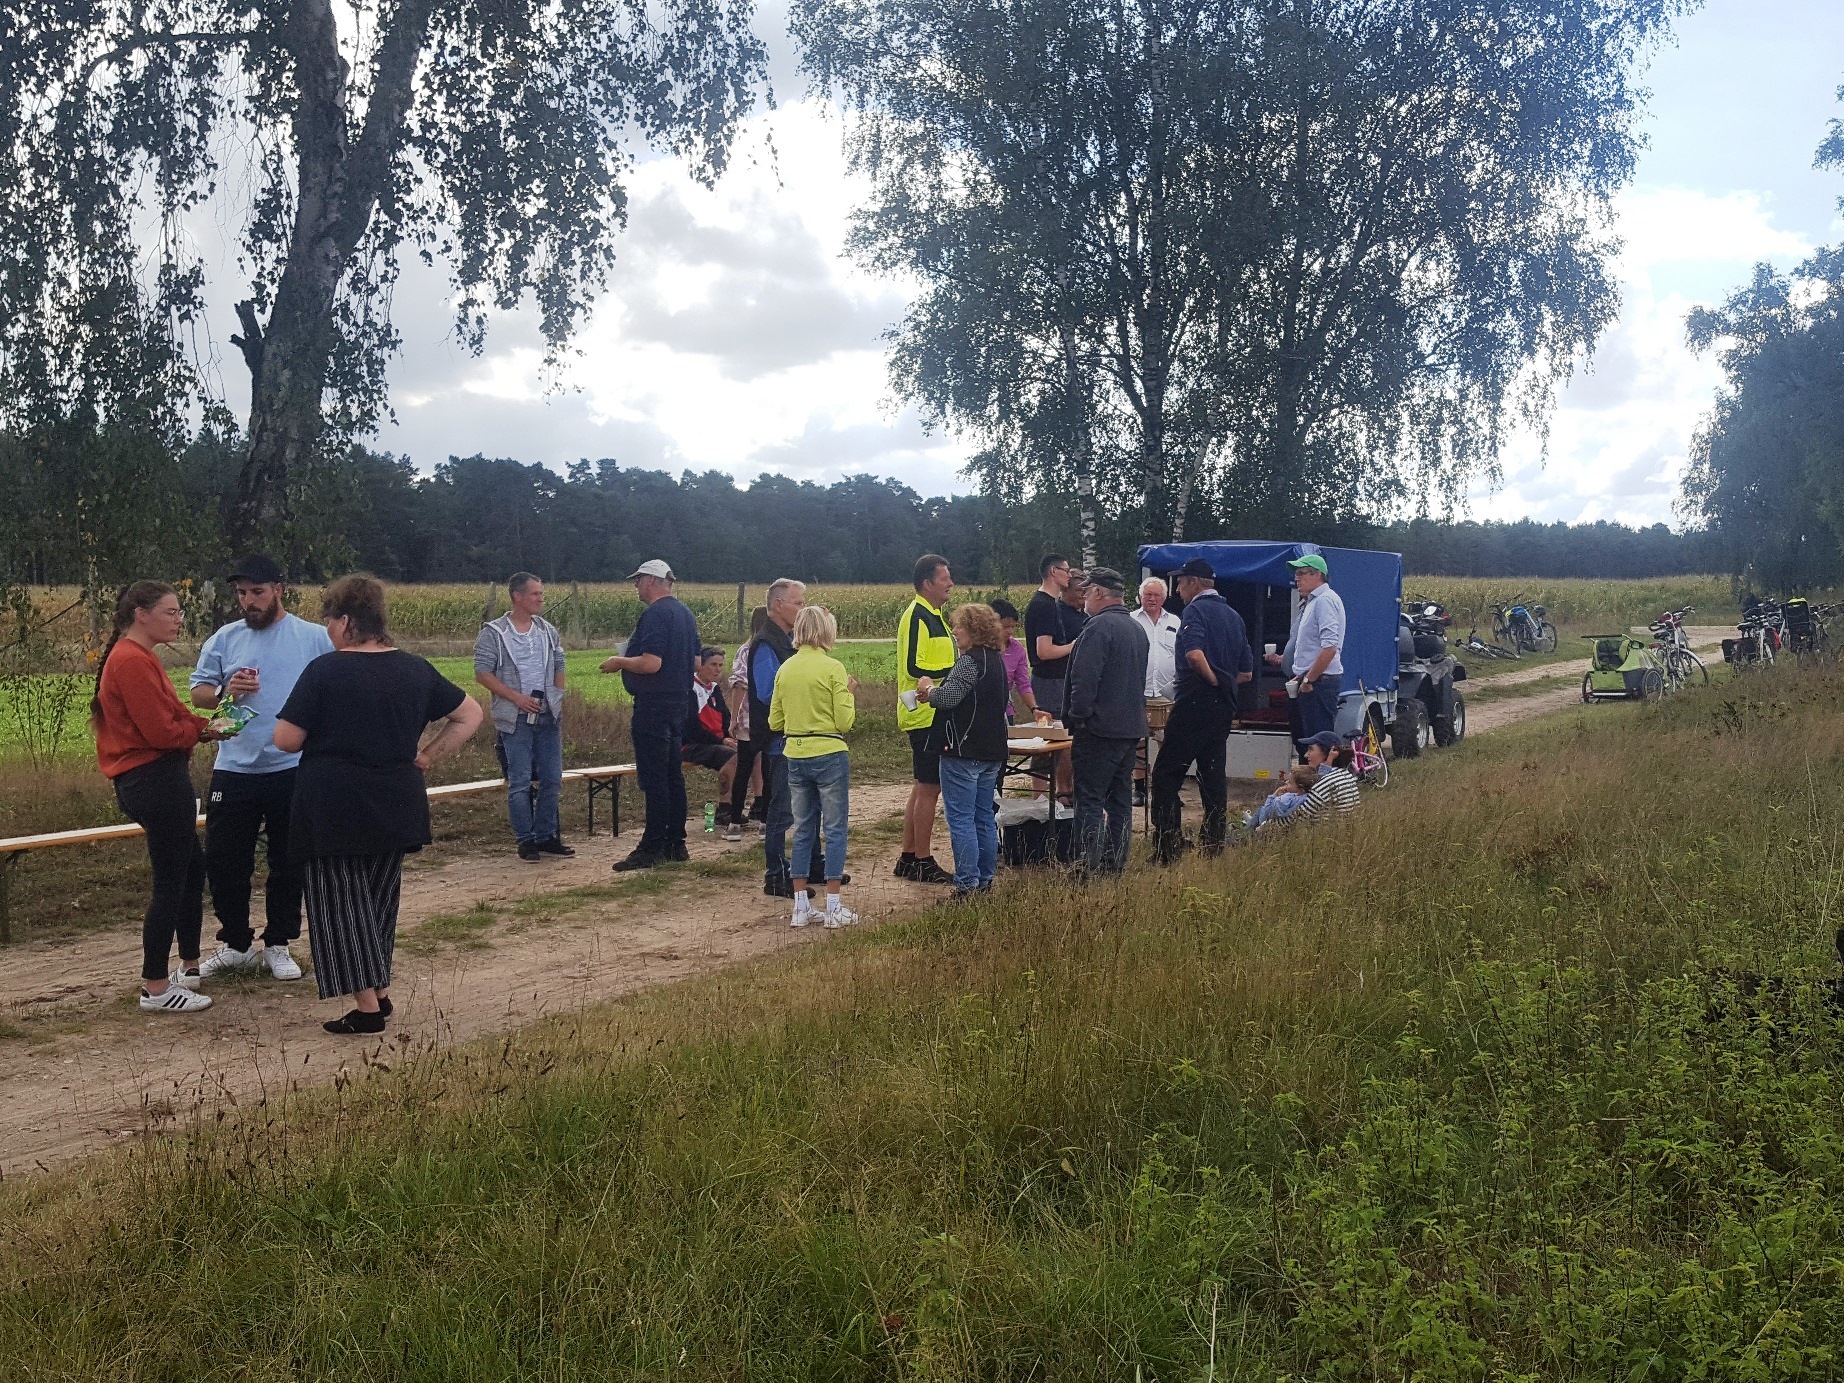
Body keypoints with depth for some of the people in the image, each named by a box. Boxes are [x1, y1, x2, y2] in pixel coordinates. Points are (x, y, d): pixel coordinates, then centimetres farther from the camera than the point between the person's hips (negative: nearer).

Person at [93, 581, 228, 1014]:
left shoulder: (133, 658, 17)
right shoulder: (134, 661, -17)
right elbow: (162, 731, -21)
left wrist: (200, 726, -1)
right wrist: (203, 730, -4)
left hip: (150, 781, 11)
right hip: (157, 781, -11)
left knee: (191, 868, 21)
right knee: (171, 882, -4)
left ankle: (190, 965, 33)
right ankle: (156, 988, 3)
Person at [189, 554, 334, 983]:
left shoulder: (315, 638, -2)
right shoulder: (224, 639, 5)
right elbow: (198, 693, 7)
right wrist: (225, 691, -14)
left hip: (293, 770, -2)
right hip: (234, 771, 2)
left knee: (288, 864, 8)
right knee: (223, 862, 6)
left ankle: (278, 946, 23)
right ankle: (235, 944, 23)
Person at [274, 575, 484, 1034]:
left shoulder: (323, 671, -12)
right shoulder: (414, 669, 3)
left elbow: (286, 740, -11)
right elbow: (470, 714, 10)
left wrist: (323, 732, 9)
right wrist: (428, 756, 7)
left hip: (333, 810, -5)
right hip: (396, 807, 5)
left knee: (342, 902, 4)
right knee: (380, 897, 18)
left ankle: (366, 1006, 1)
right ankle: (380, 991, 23)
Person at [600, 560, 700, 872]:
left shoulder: (655, 615, -16)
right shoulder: (685, 614, 14)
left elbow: (651, 663, -25)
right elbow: (696, 662, 20)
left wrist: (619, 662, -8)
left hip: (654, 705, -10)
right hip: (679, 702, 10)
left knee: (654, 779, -7)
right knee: (672, 776, 13)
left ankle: (653, 847, -5)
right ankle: (675, 844, 17)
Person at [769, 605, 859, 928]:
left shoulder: (785, 669, 4)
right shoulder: (833, 668, -11)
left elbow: (774, 722, 8)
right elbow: (845, 722, -12)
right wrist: (849, 693, 4)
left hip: (795, 757, 5)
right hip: (829, 756, -5)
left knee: (803, 830, 13)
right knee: (835, 829, 3)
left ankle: (801, 907, 15)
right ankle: (833, 907, 5)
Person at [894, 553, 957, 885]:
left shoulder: (933, 615, 16)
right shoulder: (917, 616, -16)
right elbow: (914, 667, -23)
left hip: (932, 715, 10)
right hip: (926, 716, -10)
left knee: (923, 788, 15)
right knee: (929, 788, -4)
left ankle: (908, 858, 22)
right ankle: (921, 862, 3)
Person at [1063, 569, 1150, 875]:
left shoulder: (1099, 626, -15)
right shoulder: (1137, 629, 16)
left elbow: (1085, 679, -22)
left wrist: (1077, 719, -13)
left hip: (1100, 729, -9)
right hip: (1131, 728, 9)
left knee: (1090, 800, -6)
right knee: (1120, 800, 13)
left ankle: (1093, 868, -10)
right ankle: (1115, 866, 18)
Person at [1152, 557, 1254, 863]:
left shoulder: (1196, 610, -7)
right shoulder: (1233, 616, 17)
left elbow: (1194, 654, -25)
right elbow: (1247, 672, 19)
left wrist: (1212, 678, -10)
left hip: (1194, 703, -8)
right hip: (1224, 707, 8)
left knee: (1166, 775, -5)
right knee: (1213, 775, 11)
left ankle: (1166, 850, -9)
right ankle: (1213, 846, 13)